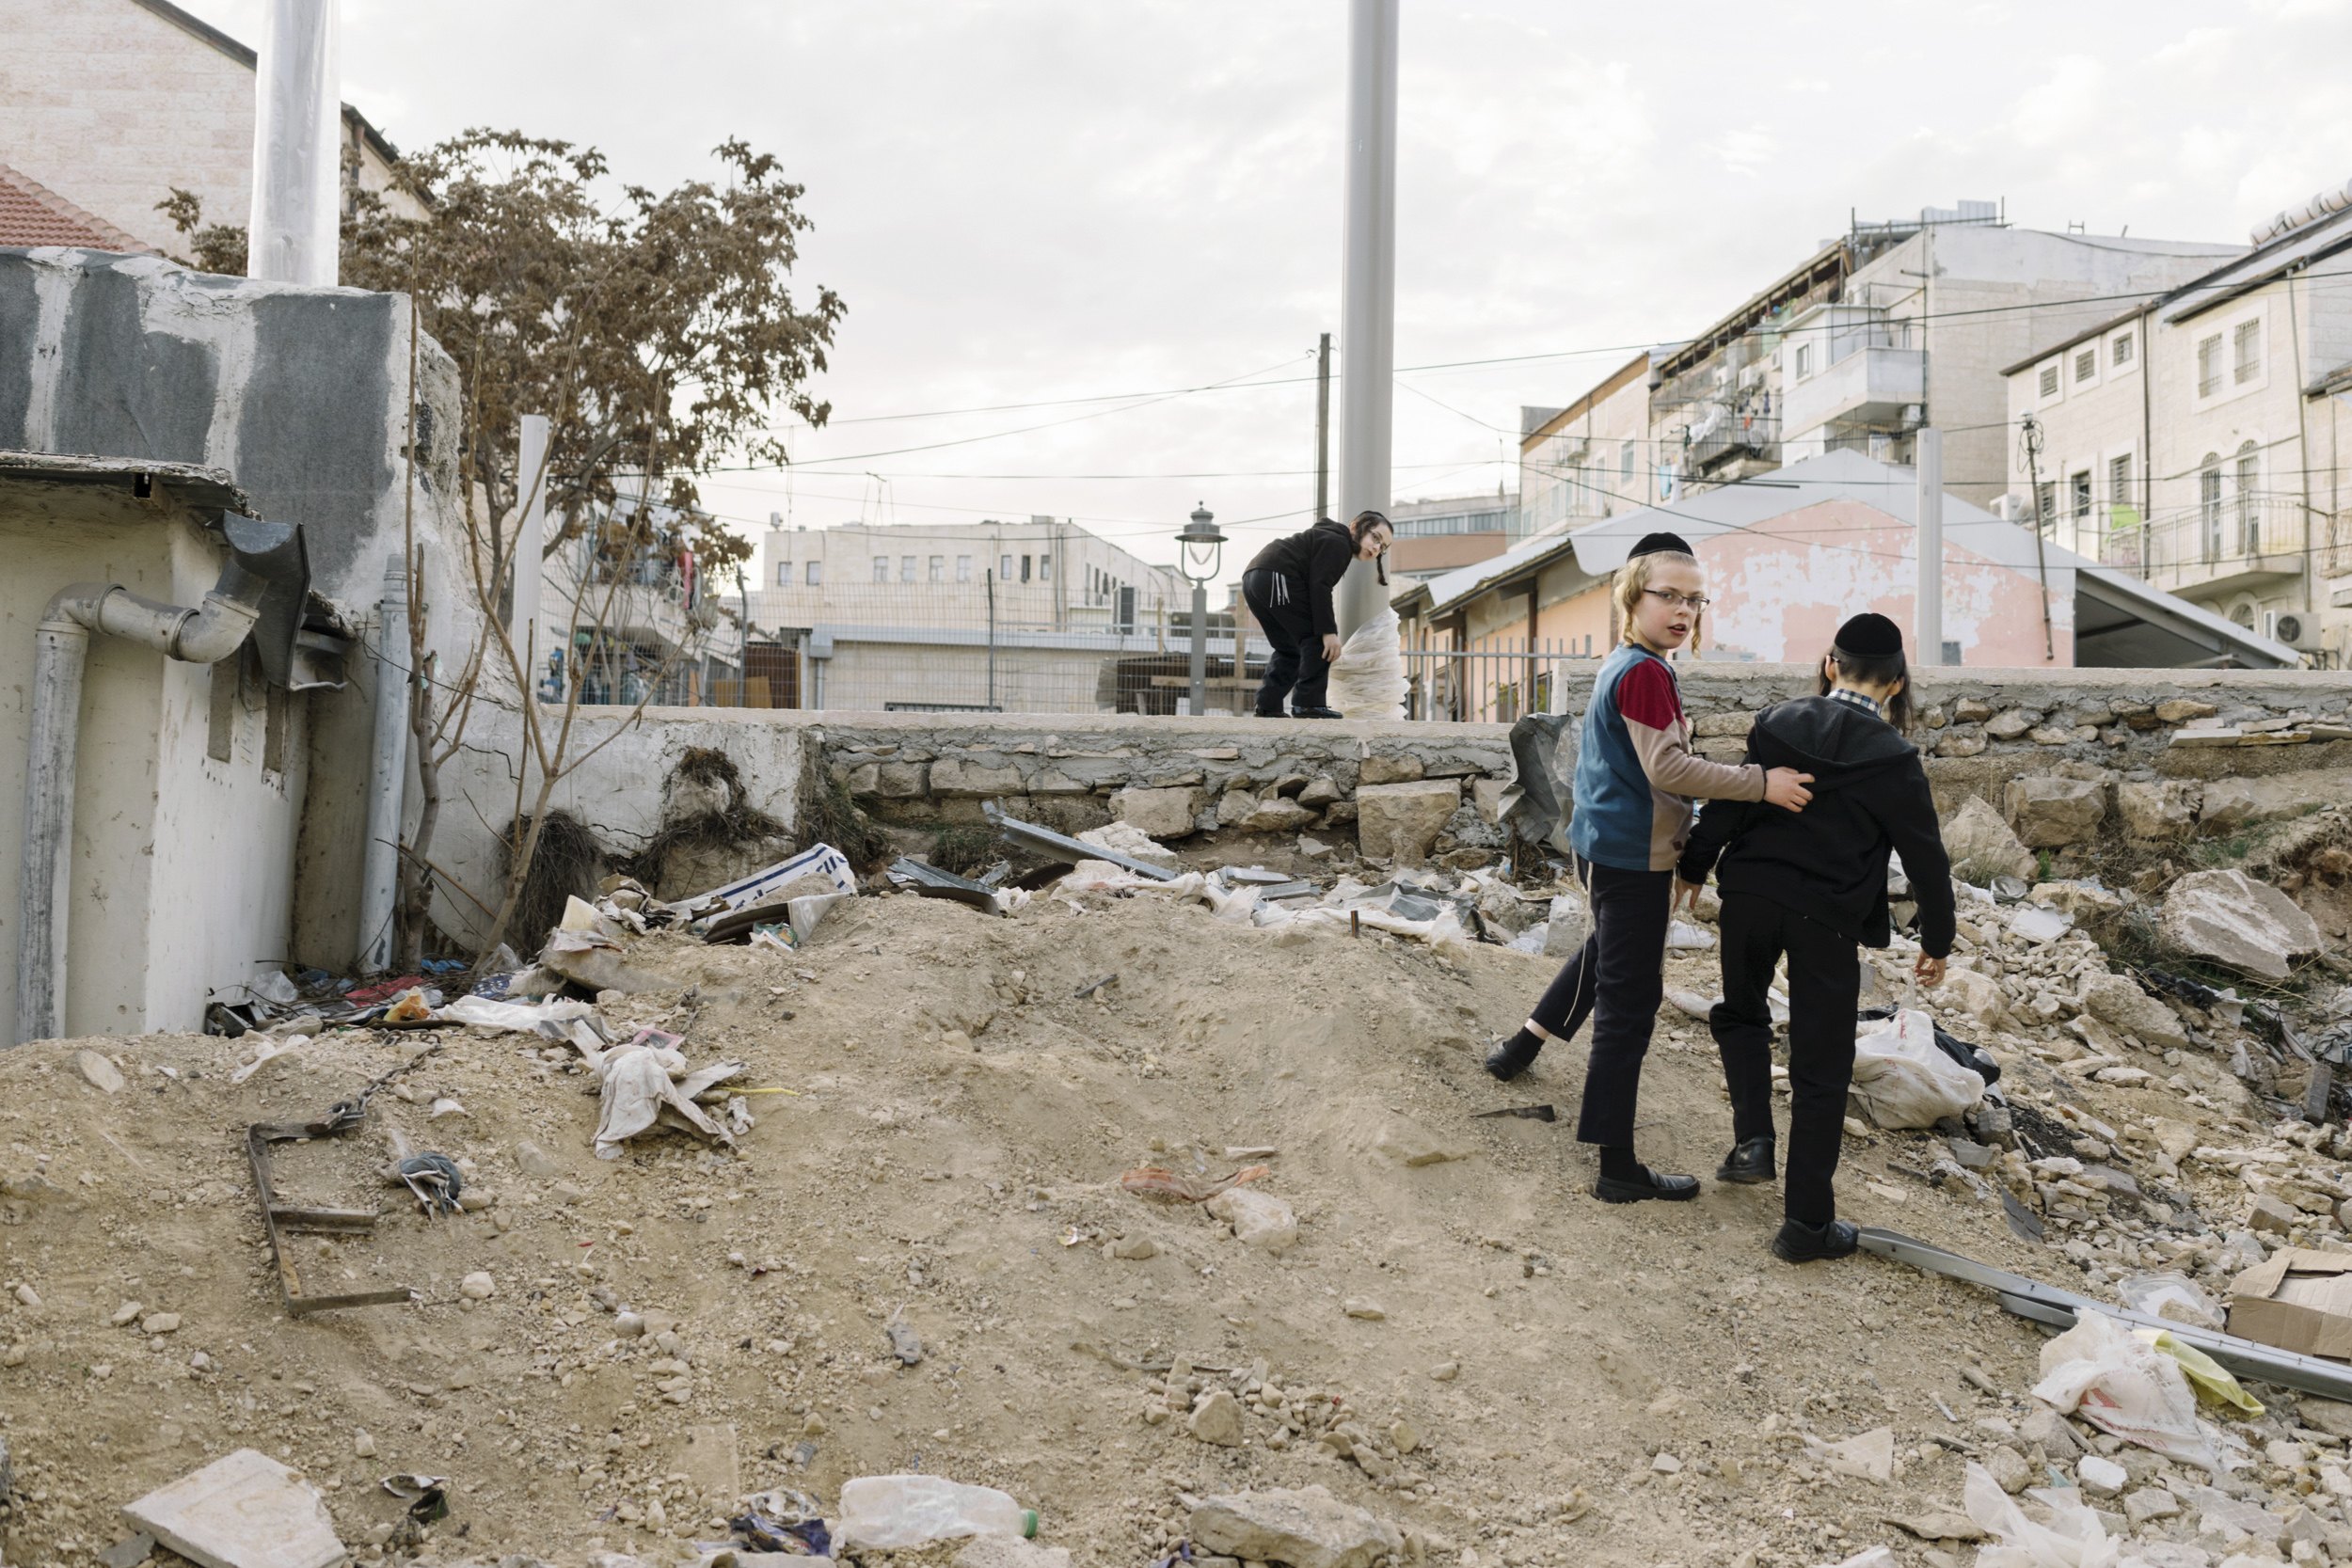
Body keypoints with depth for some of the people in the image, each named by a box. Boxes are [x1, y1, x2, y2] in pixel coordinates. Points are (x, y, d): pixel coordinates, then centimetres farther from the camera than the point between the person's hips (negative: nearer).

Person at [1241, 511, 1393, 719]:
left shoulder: (1327, 537, 28)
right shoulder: (1338, 543, -4)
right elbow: (1319, 586, -15)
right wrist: (1328, 631, -19)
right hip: (1276, 578, -11)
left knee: (1289, 650, 17)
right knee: (1318, 638, -7)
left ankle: (1267, 707, 10)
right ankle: (1308, 703, -10)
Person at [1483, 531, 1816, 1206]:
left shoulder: (1617, 666, 11)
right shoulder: (1646, 673, -20)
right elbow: (1668, 769, -27)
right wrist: (1761, 783, -26)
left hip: (1602, 844, 10)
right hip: (1632, 858, -10)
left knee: (1608, 949, 34)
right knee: (1629, 1004, -6)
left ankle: (1522, 1048, 47)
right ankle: (1618, 1169, -2)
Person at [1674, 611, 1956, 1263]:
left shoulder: (1778, 722, -1)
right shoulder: (1892, 757, -7)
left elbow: (1728, 802, 4)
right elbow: (1925, 857, -2)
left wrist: (1694, 867, 19)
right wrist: (1936, 941, 10)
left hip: (1751, 892, 3)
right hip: (1826, 916, -2)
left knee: (1741, 1013, 29)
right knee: (1820, 1068, 6)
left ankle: (1752, 1140, 14)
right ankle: (1806, 1221, 11)